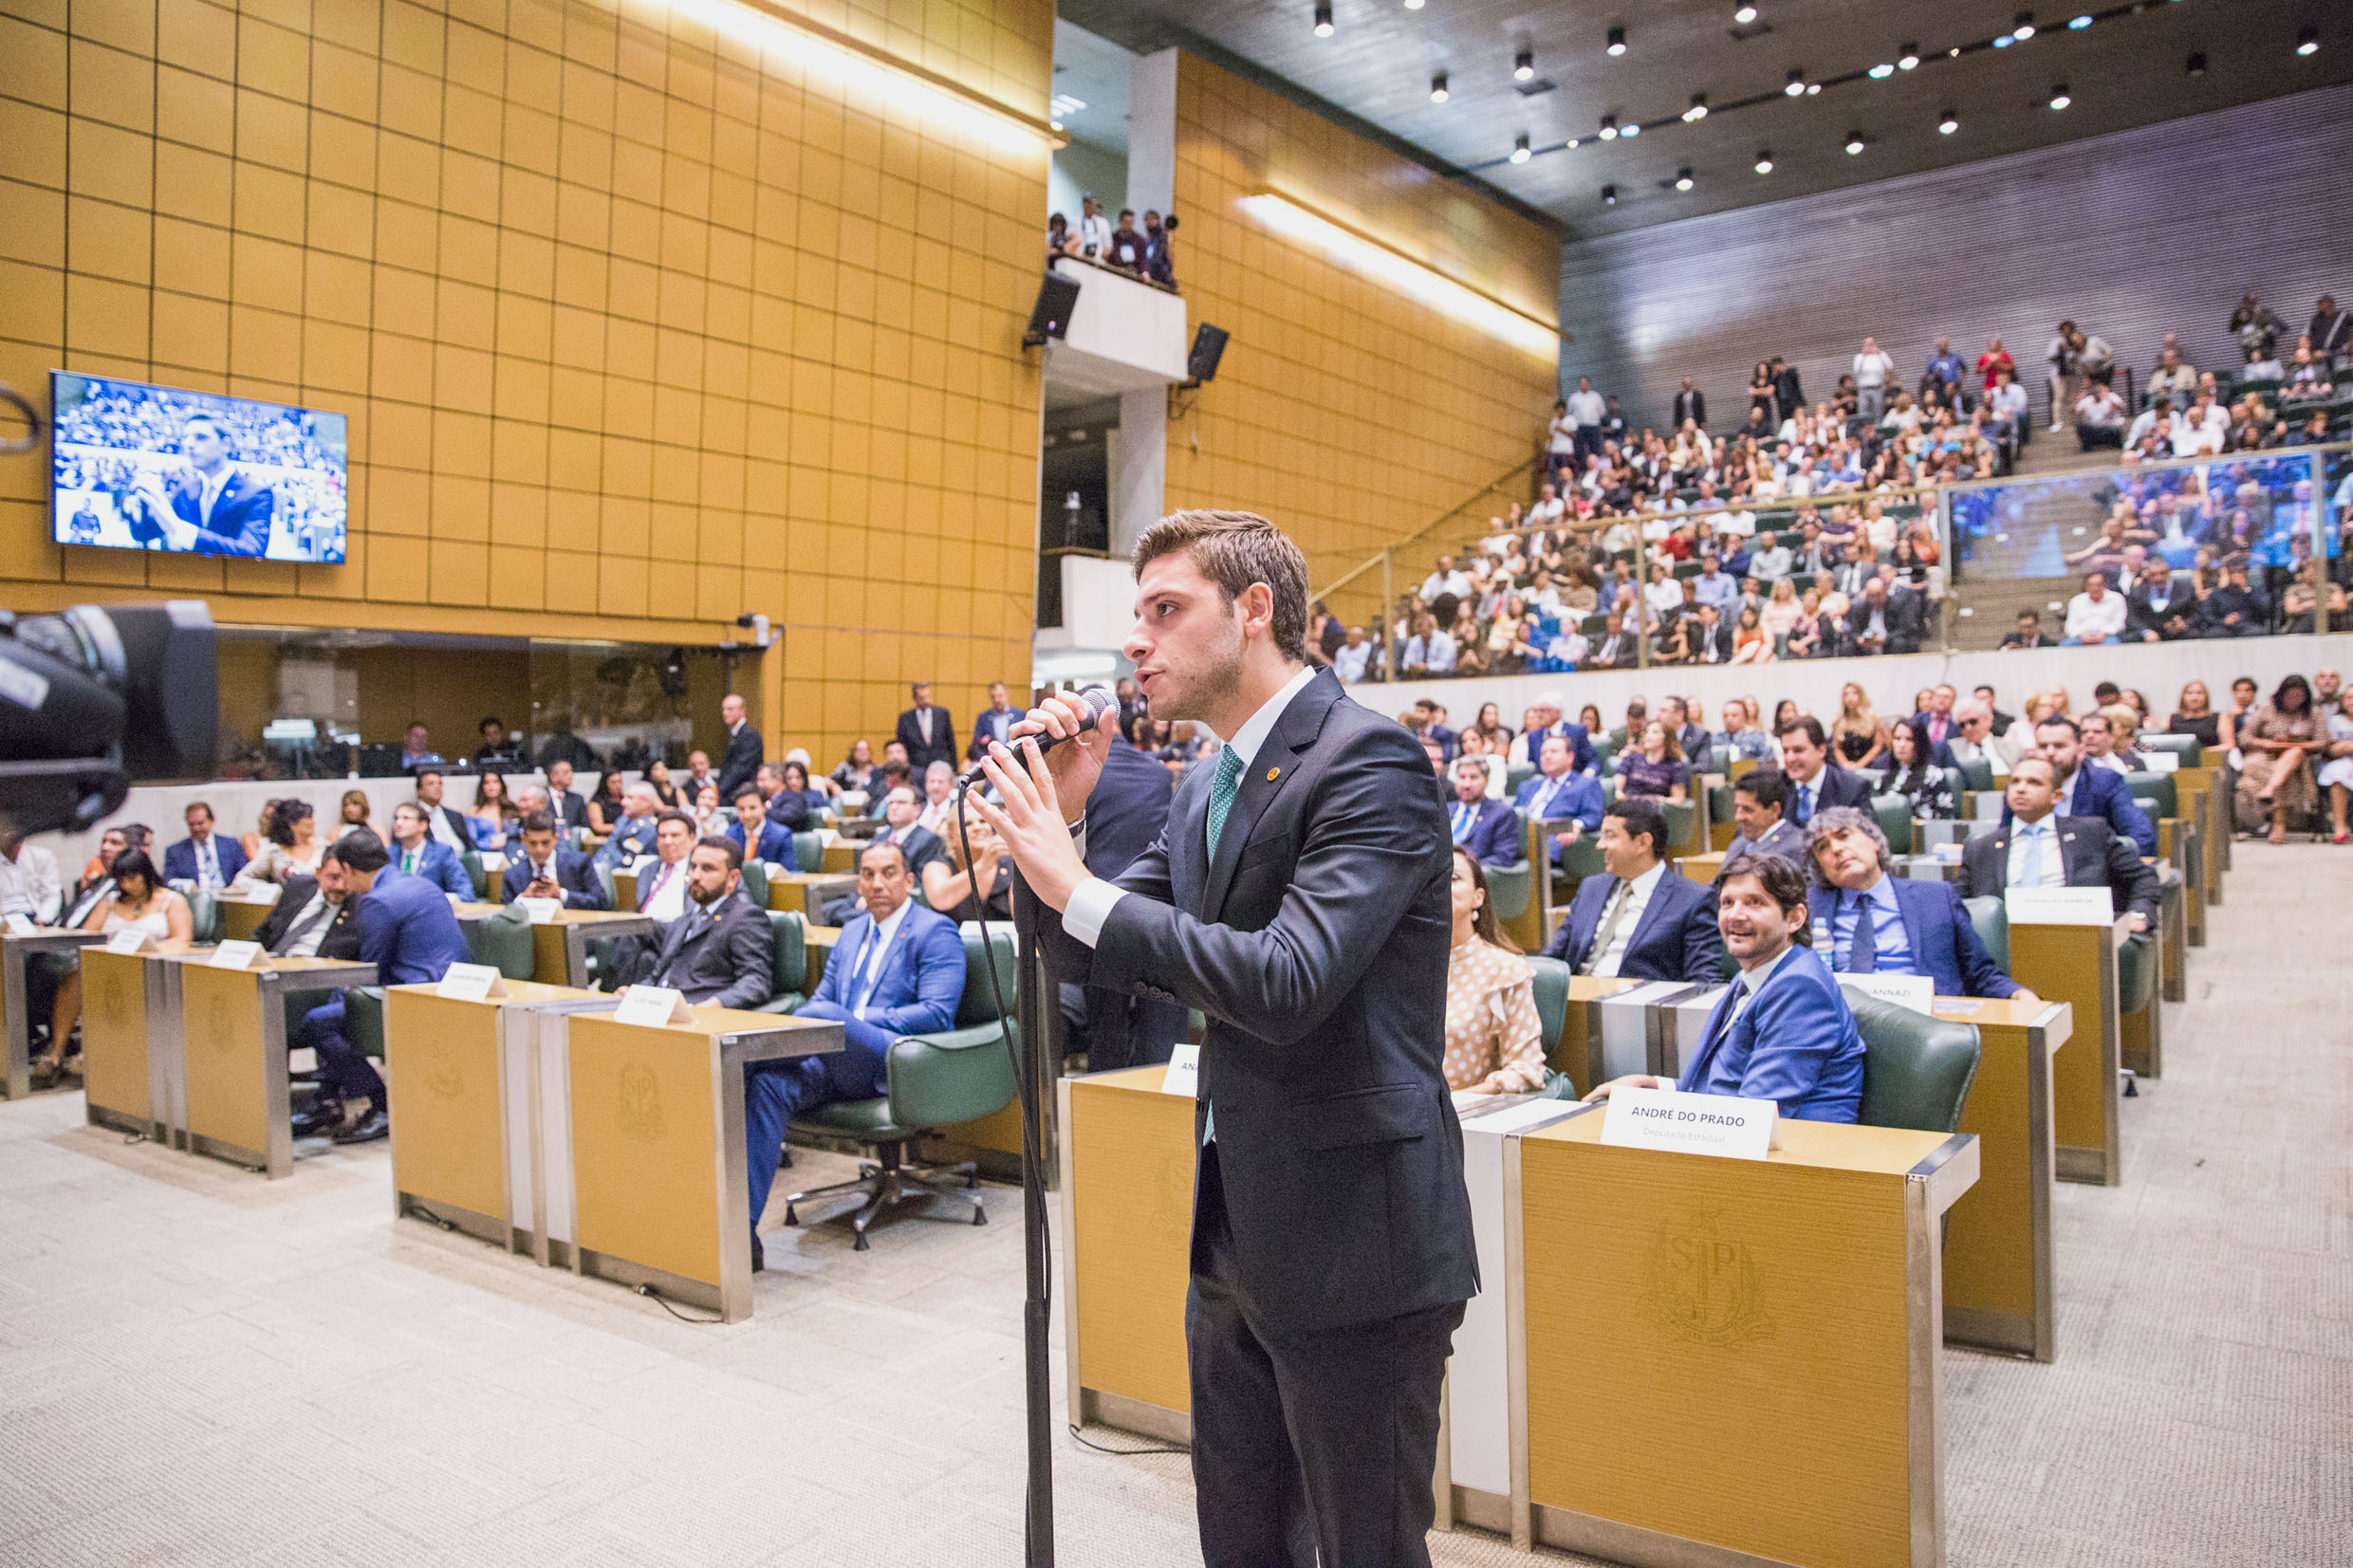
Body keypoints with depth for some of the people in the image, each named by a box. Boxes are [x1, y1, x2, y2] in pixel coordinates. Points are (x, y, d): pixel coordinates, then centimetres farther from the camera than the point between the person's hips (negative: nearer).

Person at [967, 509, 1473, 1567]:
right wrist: (1060, 822, -4)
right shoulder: (1208, 784, 10)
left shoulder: (1369, 759, -17)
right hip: (1237, 1232, 9)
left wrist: (1078, 888, -22)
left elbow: (1288, 982, -28)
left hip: (1354, 1237, -8)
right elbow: (1096, 957, 13)